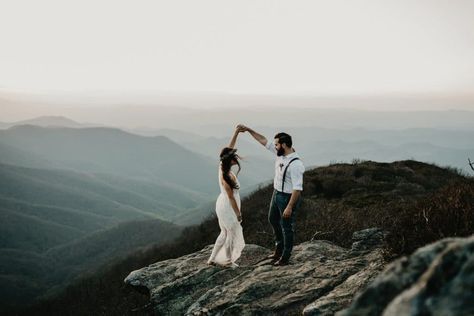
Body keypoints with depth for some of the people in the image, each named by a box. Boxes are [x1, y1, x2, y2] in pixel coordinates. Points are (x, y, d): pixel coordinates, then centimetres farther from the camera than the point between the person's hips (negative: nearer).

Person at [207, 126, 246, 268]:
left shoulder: (222, 166, -7)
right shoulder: (227, 177, -29)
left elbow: (229, 147, 5)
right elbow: (231, 198, -22)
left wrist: (236, 132, 3)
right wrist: (238, 213, -12)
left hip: (221, 205, 9)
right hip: (228, 208, -9)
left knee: (224, 233, 22)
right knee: (233, 234, 12)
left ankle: (212, 259, 29)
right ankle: (228, 261, 28)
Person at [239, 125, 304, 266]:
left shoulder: (296, 164, -29)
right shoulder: (280, 153, -4)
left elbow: (297, 188, -29)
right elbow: (264, 141, 8)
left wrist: (289, 207, -28)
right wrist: (248, 130, 7)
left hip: (288, 197, -9)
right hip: (276, 193, 9)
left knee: (287, 227, 5)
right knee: (273, 220, 24)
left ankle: (285, 258, 21)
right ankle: (279, 249, 42)